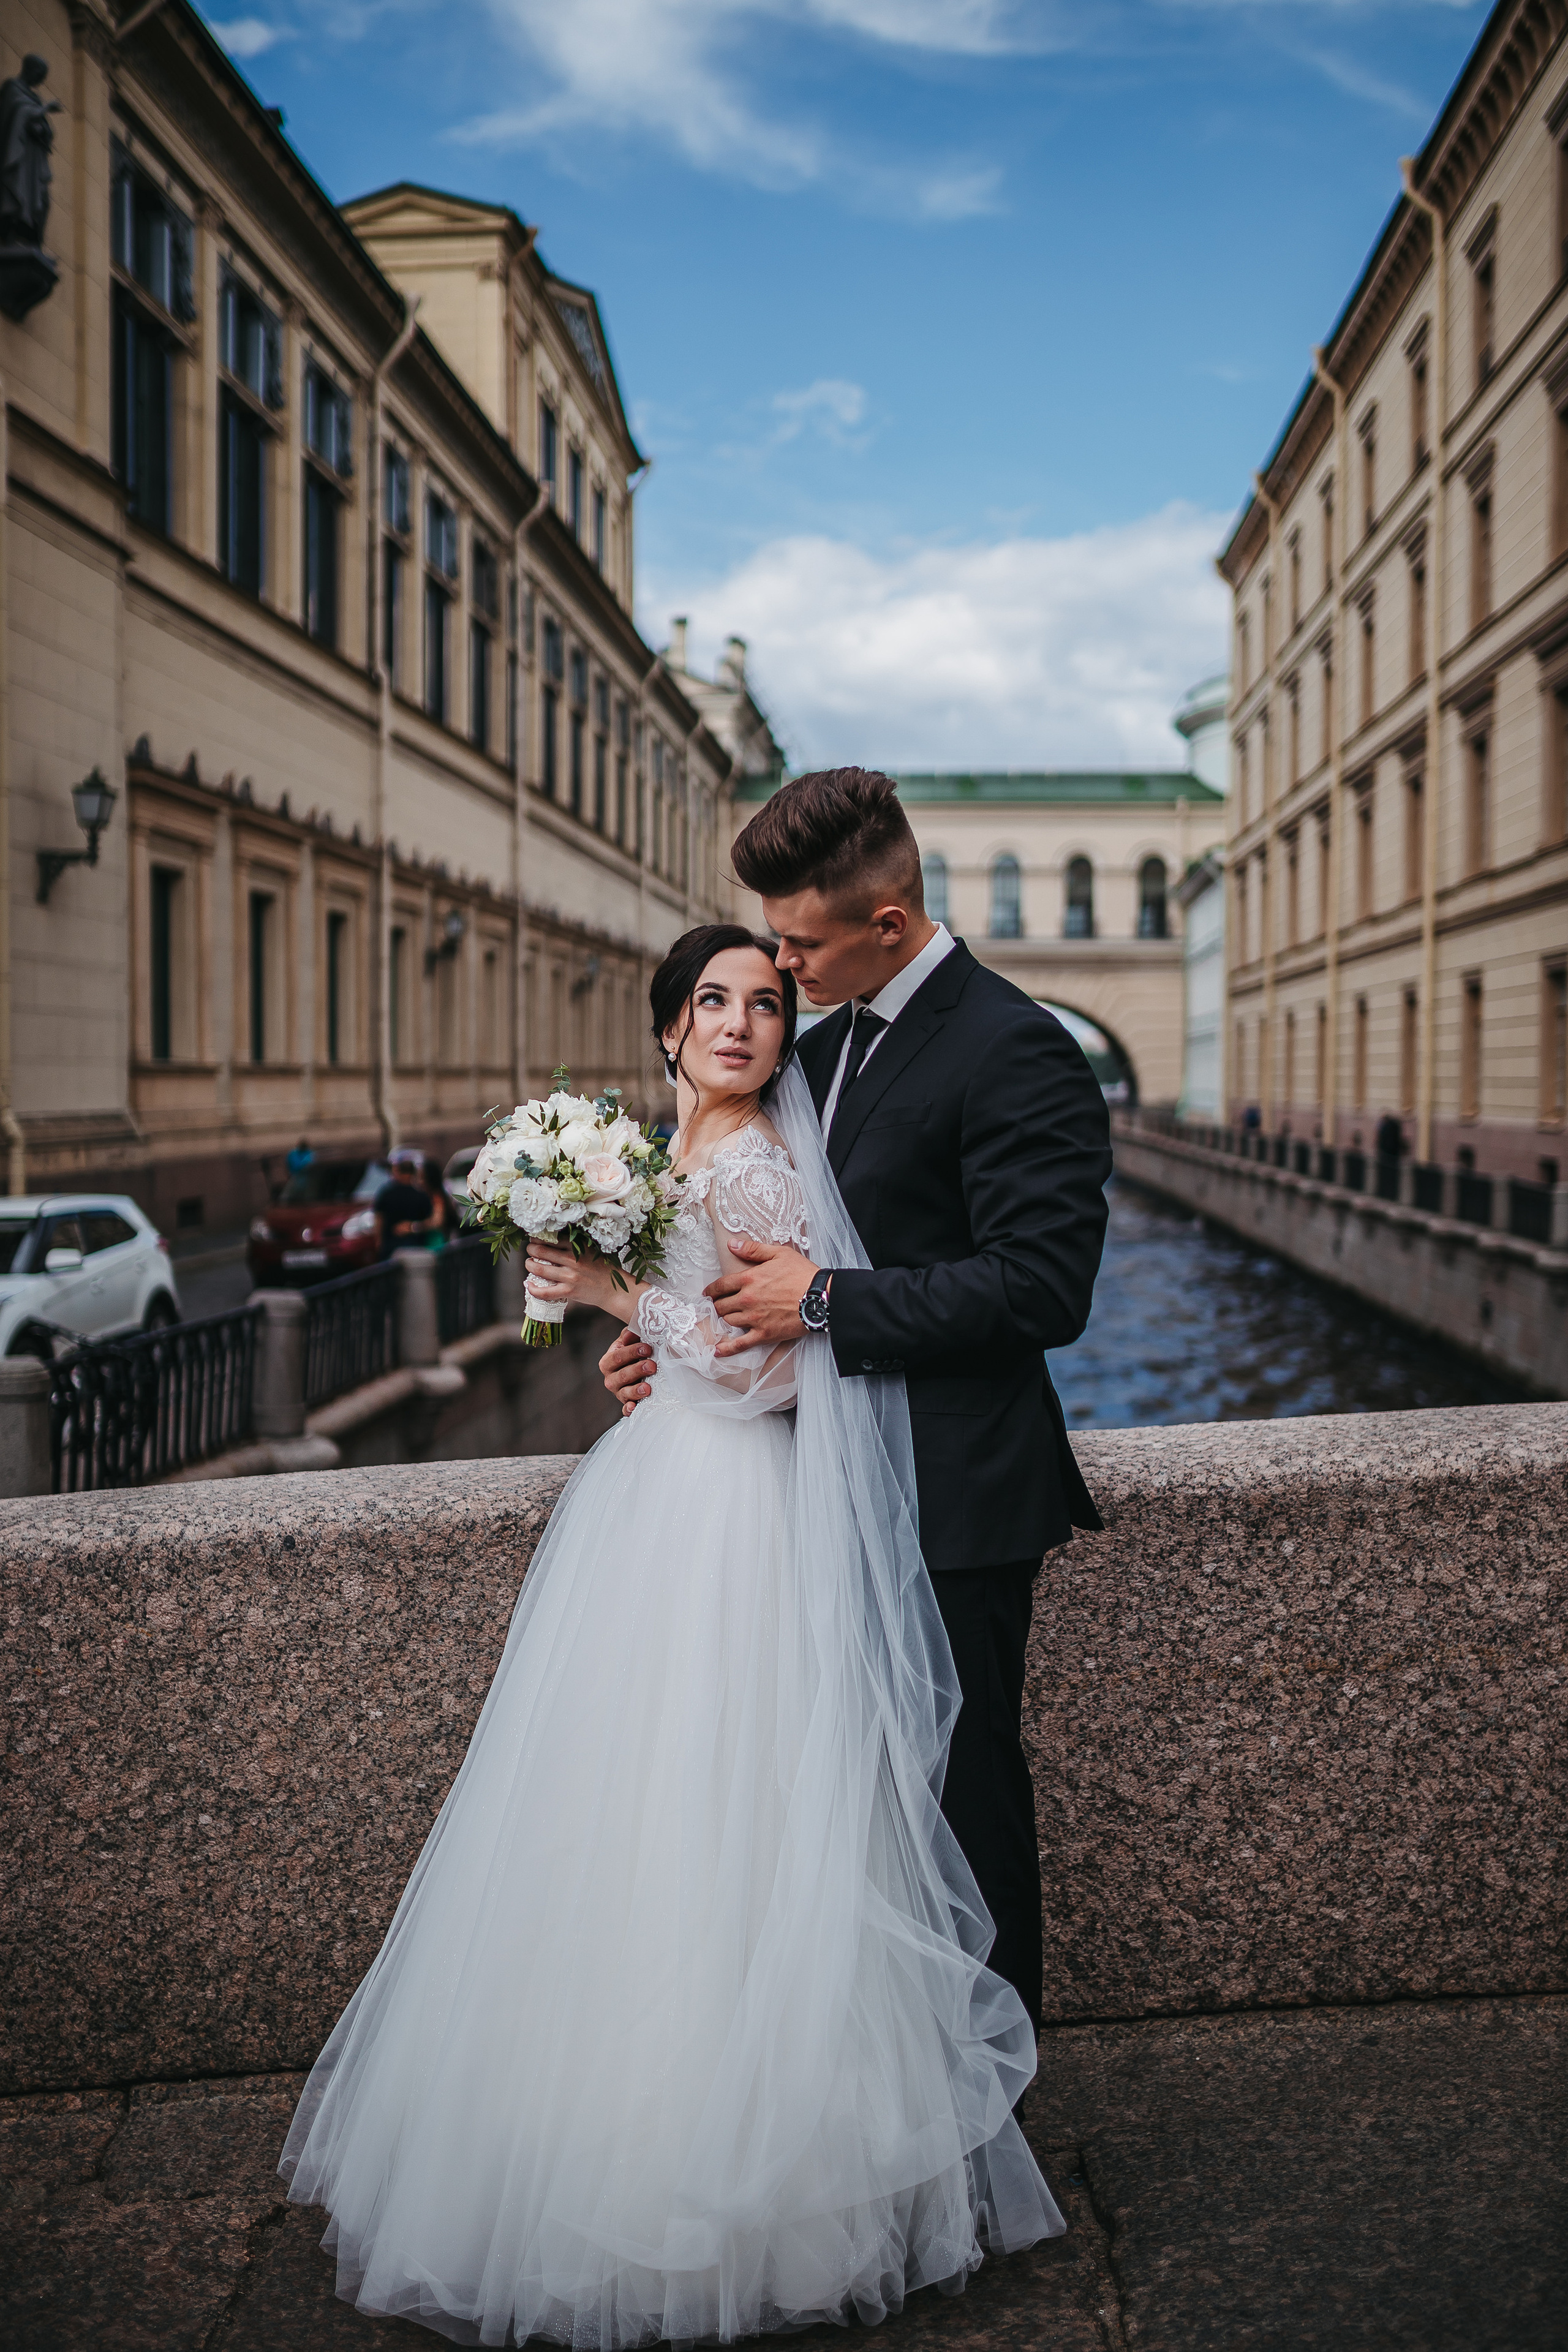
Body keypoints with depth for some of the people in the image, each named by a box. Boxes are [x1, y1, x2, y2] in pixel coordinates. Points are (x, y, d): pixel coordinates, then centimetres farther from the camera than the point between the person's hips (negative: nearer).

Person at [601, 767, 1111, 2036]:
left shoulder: (1016, 1052, -17)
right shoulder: (826, 1046, 11)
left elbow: (1043, 1289, -23)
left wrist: (827, 1305, -20)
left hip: (955, 1498, -8)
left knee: (964, 1782, 6)